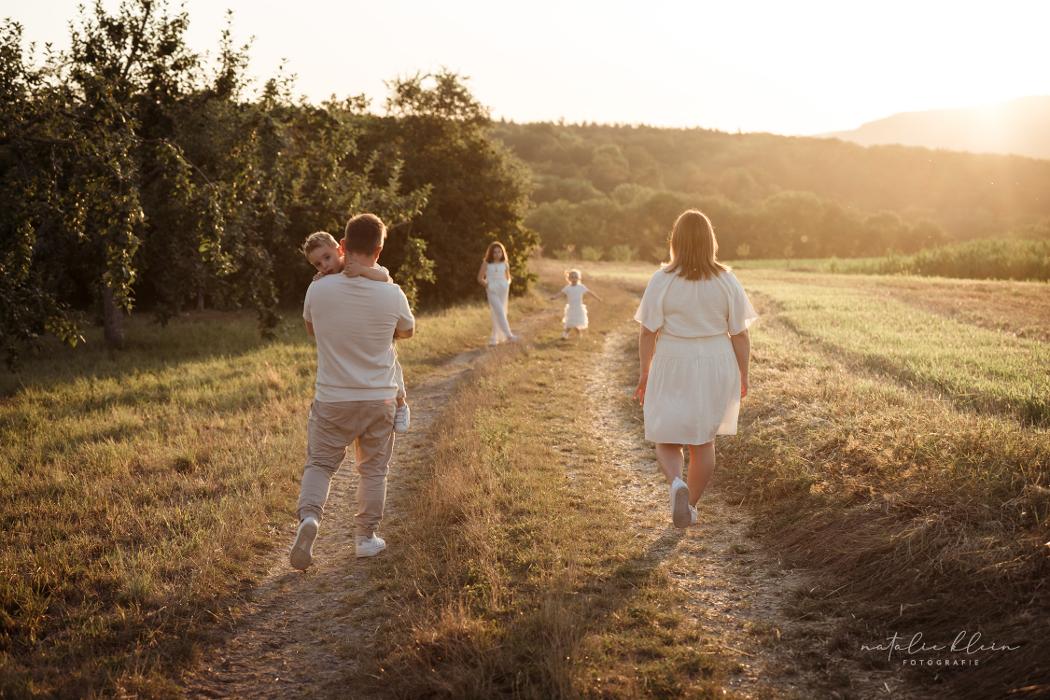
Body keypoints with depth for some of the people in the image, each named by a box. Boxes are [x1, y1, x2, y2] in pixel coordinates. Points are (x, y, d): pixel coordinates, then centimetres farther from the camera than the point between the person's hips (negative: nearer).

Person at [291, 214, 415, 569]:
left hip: (332, 399, 0)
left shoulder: (318, 289, -10)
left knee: (319, 463, 13)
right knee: (373, 469, 16)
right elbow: (407, 331, 10)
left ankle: (309, 515, -12)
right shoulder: (392, 295, -12)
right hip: (378, 398, 0)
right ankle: (366, 536, 22)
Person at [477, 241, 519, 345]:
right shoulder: (486, 263, -1)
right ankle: (508, 335, -19)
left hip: (503, 291, 3)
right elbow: (480, 278, 0)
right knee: (499, 312, -15)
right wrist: (487, 285, -13)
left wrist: (507, 284, -4)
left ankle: (494, 338, 18)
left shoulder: (504, 264, 7)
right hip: (492, 291, -3)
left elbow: (508, 278, 16)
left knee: (498, 314, 7)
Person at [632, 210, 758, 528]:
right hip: (716, 369, 2)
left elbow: (648, 332, -9)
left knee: (667, 441, 11)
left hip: (673, 369, -2)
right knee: (703, 440, 18)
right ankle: (690, 505, 25)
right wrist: (743, 376, 8)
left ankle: (677, 484, -18)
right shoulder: (726, 281, -5)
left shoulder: (661, 280, -10)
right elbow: (739, 335, -3)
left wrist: (643, 374, 1)